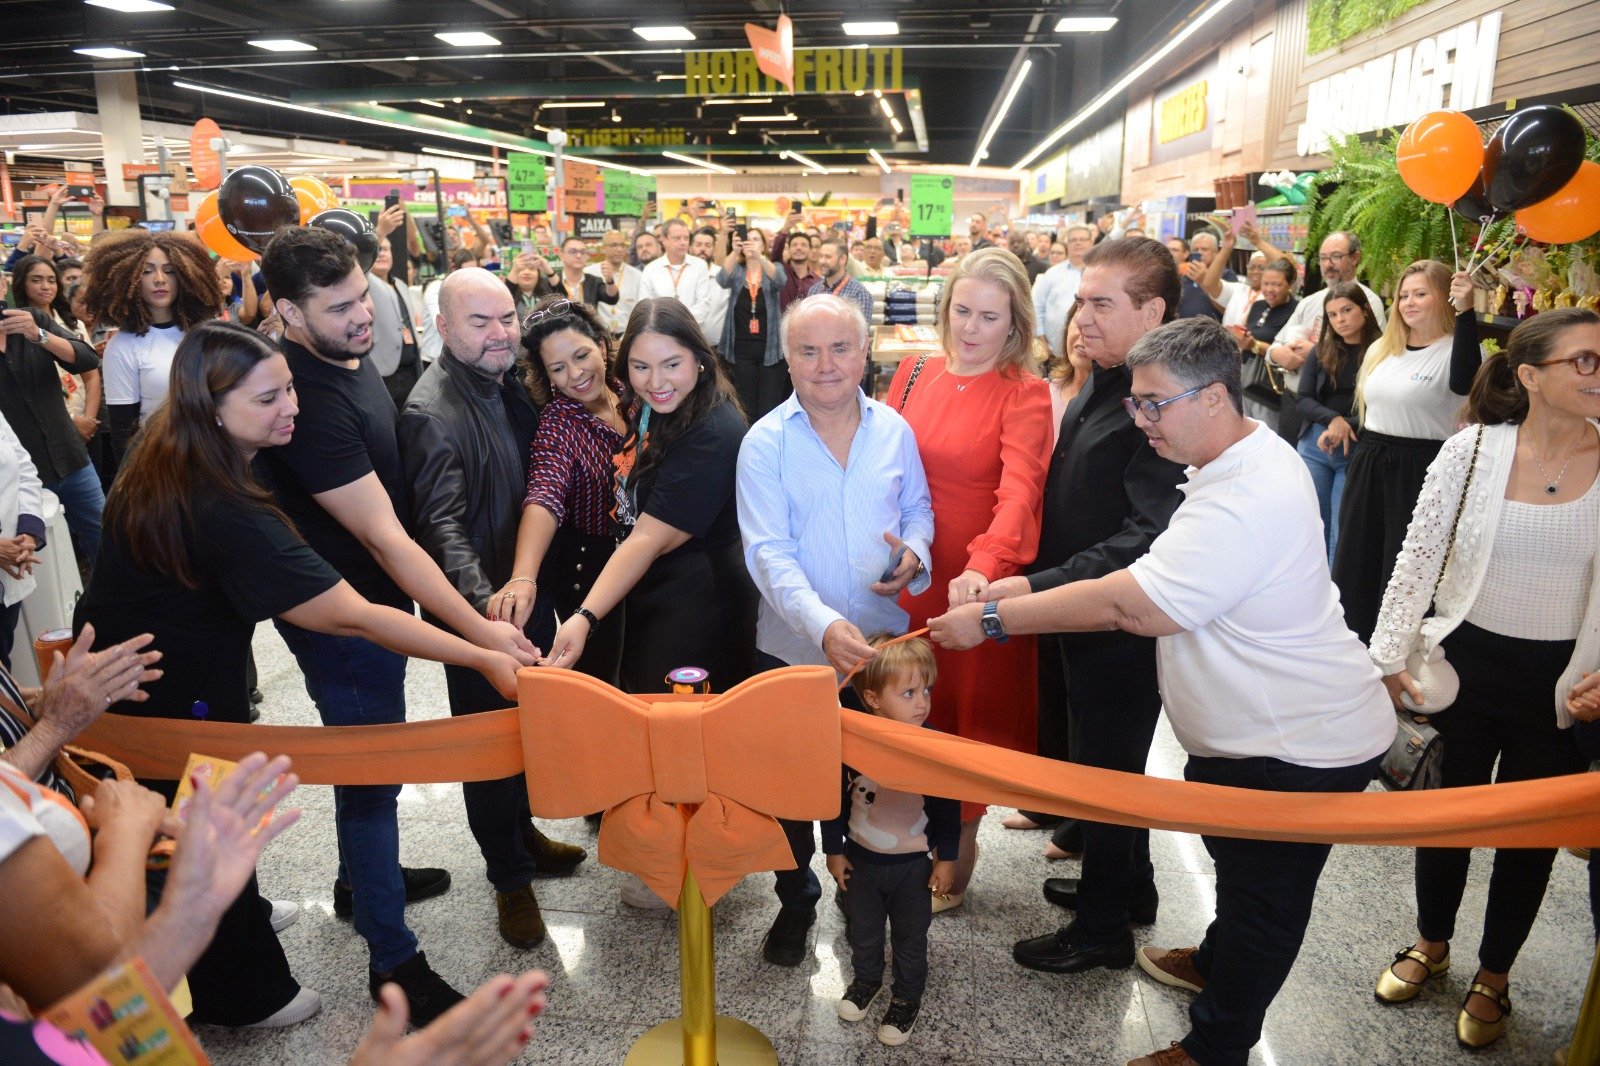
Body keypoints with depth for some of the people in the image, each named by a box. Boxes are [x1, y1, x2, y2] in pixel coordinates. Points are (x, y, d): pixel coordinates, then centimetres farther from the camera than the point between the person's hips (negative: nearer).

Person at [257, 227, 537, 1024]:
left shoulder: (348, 355, 0)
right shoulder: (306, 400, -29)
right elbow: (385, 540, -31)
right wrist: (480, 636, -32)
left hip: (376, 598, 9)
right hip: (340, 620, -9)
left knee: (368, 753, 25)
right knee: (373, 771, 3)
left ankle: (360, 878, 48)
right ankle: (393, 961, 20)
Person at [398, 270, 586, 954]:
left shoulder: (511, 384, 4)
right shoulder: (432, 413, -21)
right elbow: (442, 524, -29)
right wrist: (484, 601, -41)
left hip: (530, 591, 7)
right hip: (479, 608, -7)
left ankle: (523, 833, 44)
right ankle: (509, 877, 26)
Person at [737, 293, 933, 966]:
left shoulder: (894, 431, 0)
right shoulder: (765, 443, -11)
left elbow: (918, 508, 13)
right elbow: (768, 552, -19)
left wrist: (915, 554, -11)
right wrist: (825, 626, -33)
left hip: (883, 642, 3)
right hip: (794, 647, -2)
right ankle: (796, 899, 38)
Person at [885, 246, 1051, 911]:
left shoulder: (1025, 395, -10)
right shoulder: (916, 373, 4)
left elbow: (1021, 490, -25)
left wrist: (984, 567, -41)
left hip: (977, 583, -4)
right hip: (905, 574, 4)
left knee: (970, 713, 9)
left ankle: (957, 857, 30)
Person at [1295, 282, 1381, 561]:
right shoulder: (1320, 352, 9)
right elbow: (1302, 399, 3)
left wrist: (1346, 427, -16)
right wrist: (1333, 420, -14)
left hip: (1358, 451, -4)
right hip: (1314, 446, 4)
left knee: (1341, 536, -3)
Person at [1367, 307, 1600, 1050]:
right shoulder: (1472, 450, -9)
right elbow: (1418, 558, -5)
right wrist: (1390, 655, -9)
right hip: (1466, 660, 0)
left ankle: (1493, 976, 37)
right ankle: (1430, 943, 42)